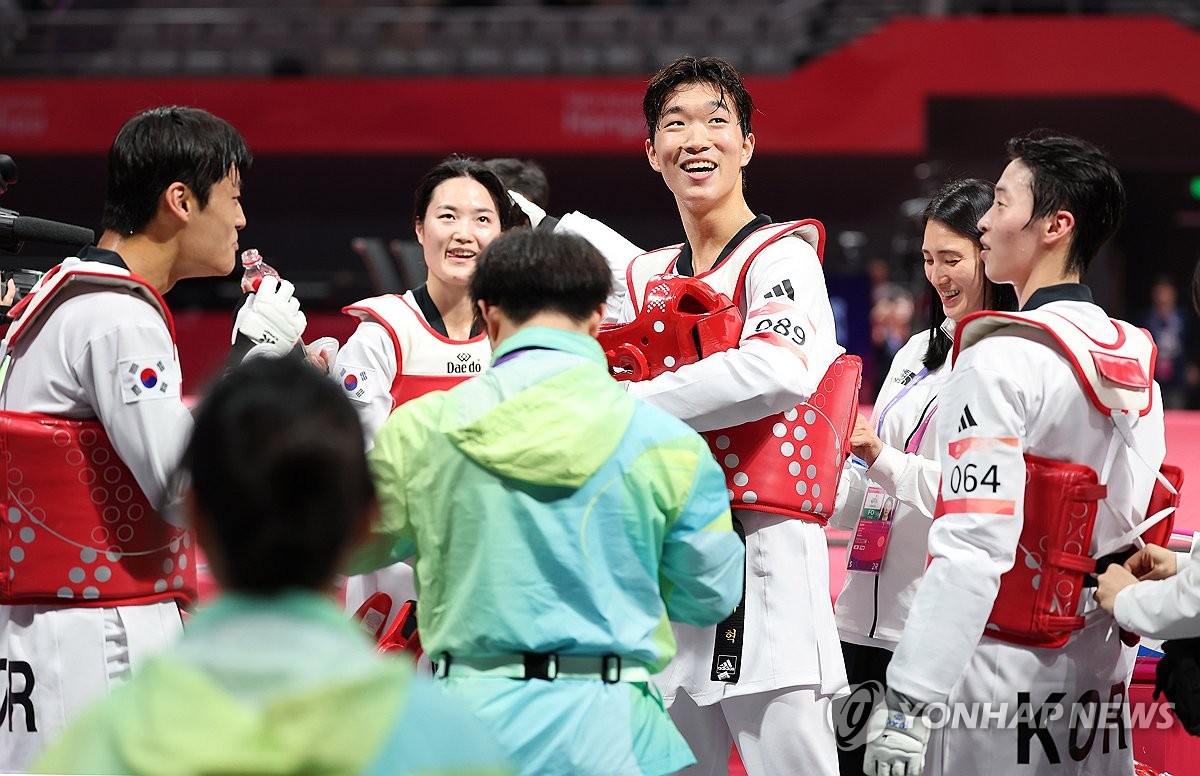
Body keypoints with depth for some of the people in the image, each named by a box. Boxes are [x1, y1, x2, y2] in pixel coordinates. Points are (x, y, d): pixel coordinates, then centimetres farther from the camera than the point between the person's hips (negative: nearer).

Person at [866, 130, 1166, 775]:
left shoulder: (1000, 359, -14)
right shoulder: (1137, 365, 9)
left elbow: (974, 547, -21)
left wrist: (905, 707, -22)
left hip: (1002, 670, -7)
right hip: (1103, 669, 7)